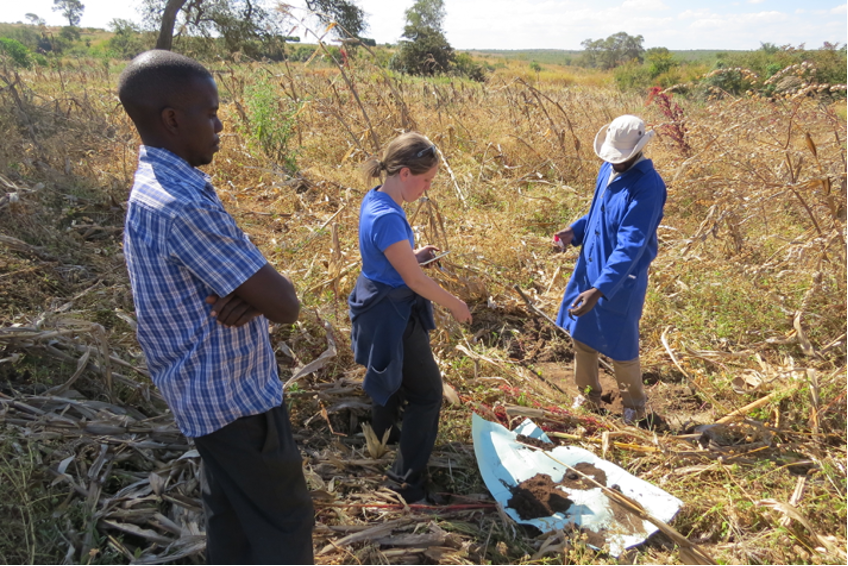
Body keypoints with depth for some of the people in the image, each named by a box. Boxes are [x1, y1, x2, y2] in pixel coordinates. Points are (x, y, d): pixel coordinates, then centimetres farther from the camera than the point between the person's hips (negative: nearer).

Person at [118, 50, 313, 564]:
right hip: (236, 398, -9)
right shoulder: (186, 204, -27)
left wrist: (247, 294, -14)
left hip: (204, 391, 9)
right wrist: (258, 296, -3)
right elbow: (285, 305, -24)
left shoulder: (151, 189, 6)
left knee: (232, 514, 23)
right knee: (286, 524, 7)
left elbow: (245, 273, 8)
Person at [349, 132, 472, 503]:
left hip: (378, 303, 10)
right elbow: (415, 280, -24)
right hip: (393, 315, -10)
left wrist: (414, 255, 0)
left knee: (390, 375, 30)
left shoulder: (374, 200, -1)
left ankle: (383, 434, 55)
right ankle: (407, 480, 14)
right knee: (427, 392, 3)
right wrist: (455, 306, -11)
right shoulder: (388, 218, -31)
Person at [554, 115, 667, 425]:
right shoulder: (608, 169, 2)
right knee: (581, 335, 19)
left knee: (620, 349, 10)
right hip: (587, 270, 8)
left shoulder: (648, 186, -24)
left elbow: (631, 246, -30)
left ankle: (635, 408, 38)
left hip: (621, 281, -7)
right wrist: (575, 231, -3)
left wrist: (600, 290, -37)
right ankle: (588, 397, 43)